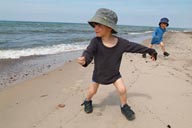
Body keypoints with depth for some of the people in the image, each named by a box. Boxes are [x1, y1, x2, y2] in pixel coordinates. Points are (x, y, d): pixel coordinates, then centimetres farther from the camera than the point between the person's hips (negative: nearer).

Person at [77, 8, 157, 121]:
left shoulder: (121, 43, -21)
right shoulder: (96, 41, -24)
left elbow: (135, 47, -9)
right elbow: (89, 52, -36)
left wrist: (150, 51, 1)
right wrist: (84, 59, -61)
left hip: (114, 74, 0)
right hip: (98, 73, 0)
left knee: (122, 89, -5)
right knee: (92, 91, 12)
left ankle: (124, 107, 23)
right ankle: (87, 101, 45)